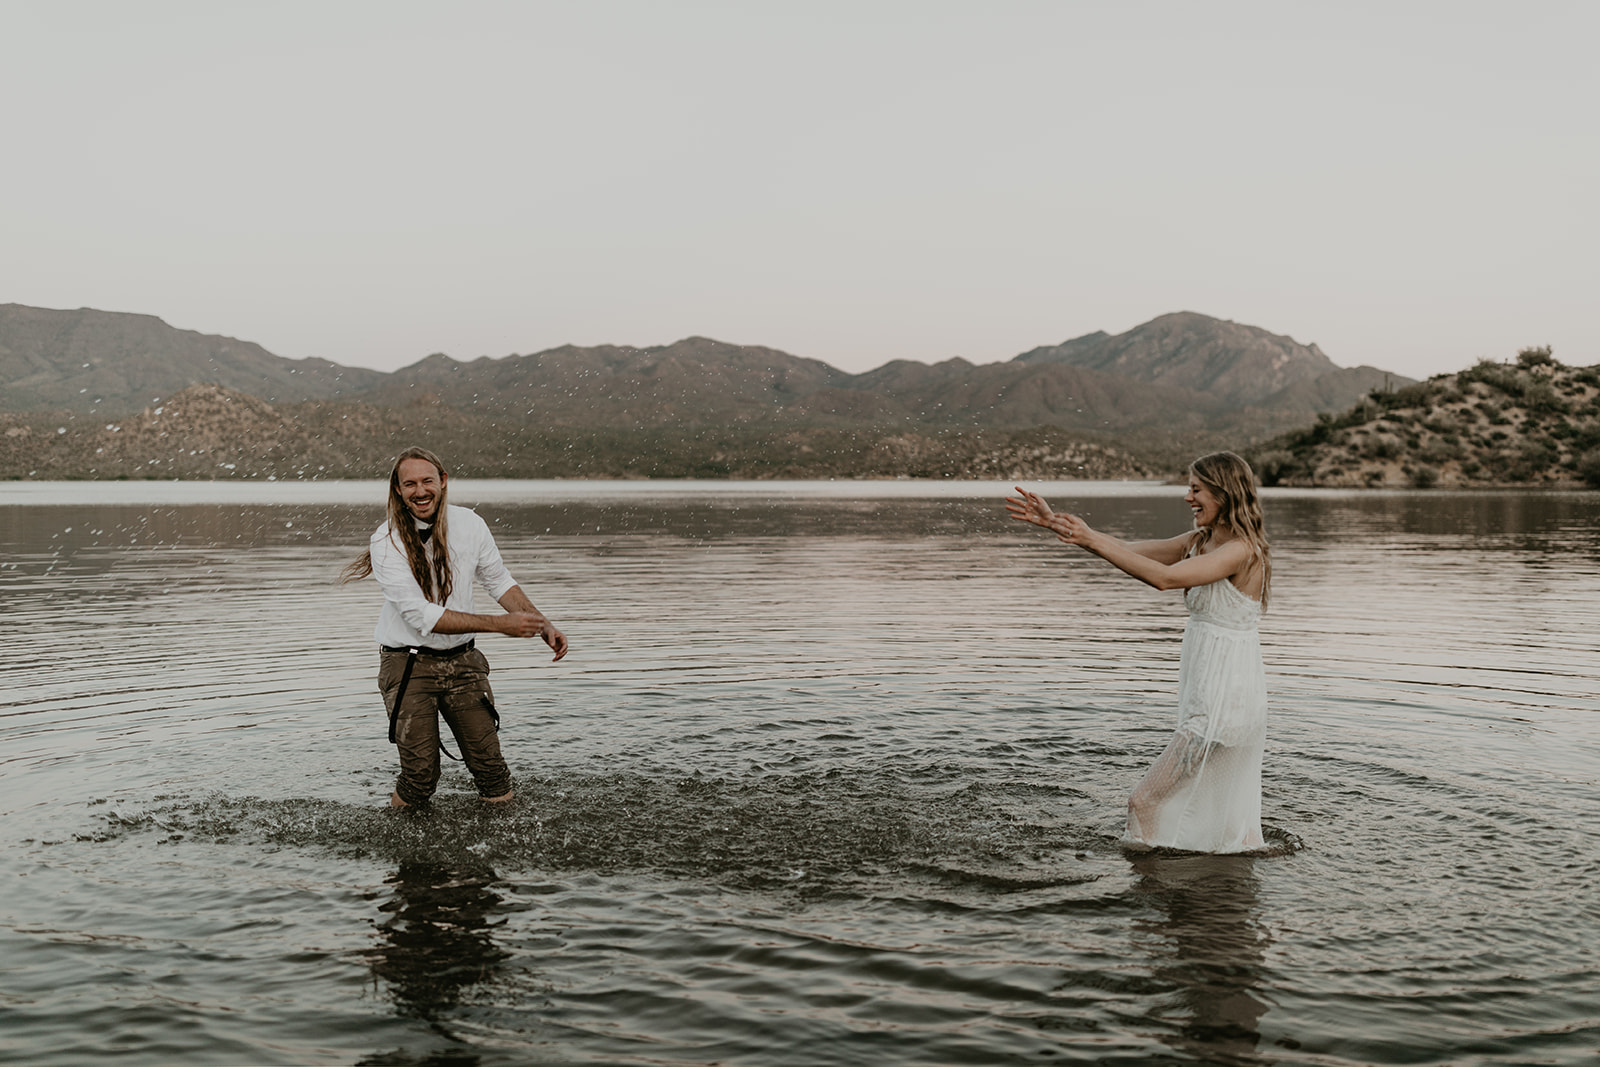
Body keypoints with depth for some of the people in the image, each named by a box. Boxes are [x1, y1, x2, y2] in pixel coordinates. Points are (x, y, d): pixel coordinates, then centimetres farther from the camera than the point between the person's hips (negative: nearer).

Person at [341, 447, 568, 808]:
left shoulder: (469, 524, -3)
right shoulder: (387, 542, -15)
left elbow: (499, 580, 13)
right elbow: (423, 616, -20)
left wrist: (543, 624, -1)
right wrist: (501, 624, -23)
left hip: (463, 660, 3)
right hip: (409, 664, -3)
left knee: (490, 767, -3)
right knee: (420, 778, -9)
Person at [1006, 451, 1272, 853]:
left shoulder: (1241, 550, -18)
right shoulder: (1200, 541, 9)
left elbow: (1164, 577, -27)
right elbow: (1130, 550, 7)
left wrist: (1092, 540, -24)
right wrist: (1055, 523, 1)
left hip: (1224, 702, -9)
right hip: (1207, 697, 9)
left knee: (1147, 801, -7)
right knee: (1226, 822, 19)